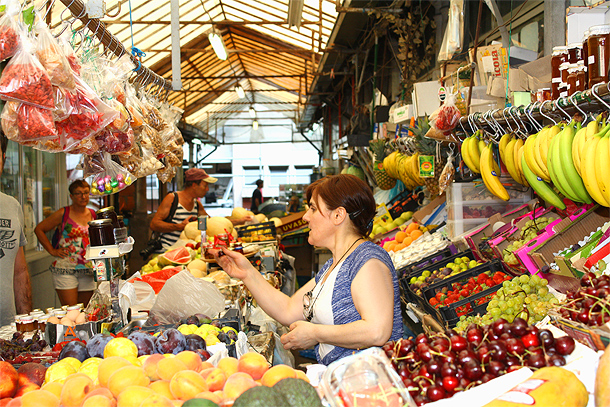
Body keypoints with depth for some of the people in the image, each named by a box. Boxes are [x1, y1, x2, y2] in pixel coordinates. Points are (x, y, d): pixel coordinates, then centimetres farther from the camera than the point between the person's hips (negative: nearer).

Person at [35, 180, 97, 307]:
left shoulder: (93, 214, 9)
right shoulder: (63, 214, -3)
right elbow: (39, 229, 2)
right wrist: (52, 250, -4)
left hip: (88, 271, 4)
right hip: (65, 269, -4)